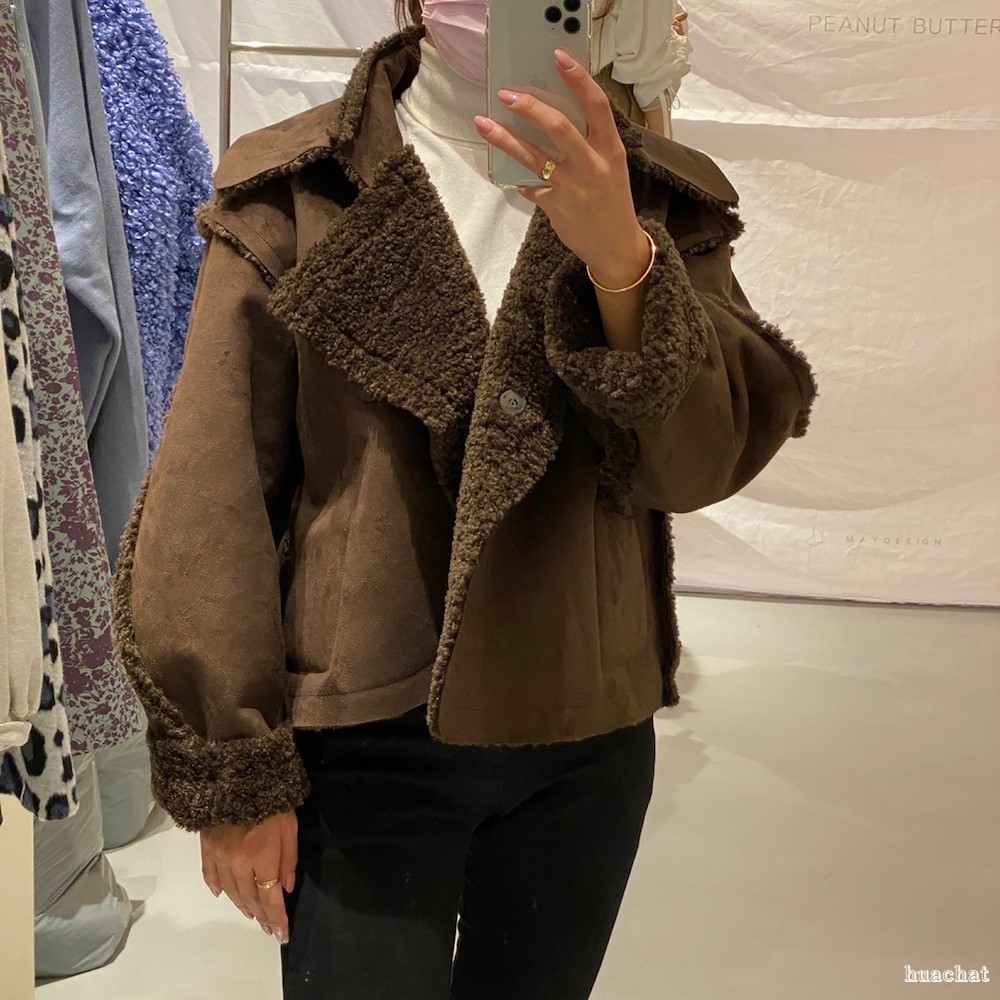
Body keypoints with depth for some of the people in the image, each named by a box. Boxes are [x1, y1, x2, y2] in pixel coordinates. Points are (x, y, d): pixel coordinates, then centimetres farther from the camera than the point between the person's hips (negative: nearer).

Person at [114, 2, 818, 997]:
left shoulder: (667, 199, 2)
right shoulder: (295, 189, -5)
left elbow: (704, 459, -9)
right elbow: (210, 497, -7)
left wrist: (621, 259, -26)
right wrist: (228, 778, -6)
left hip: (588, 736, 3)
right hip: (366, 732, -2)